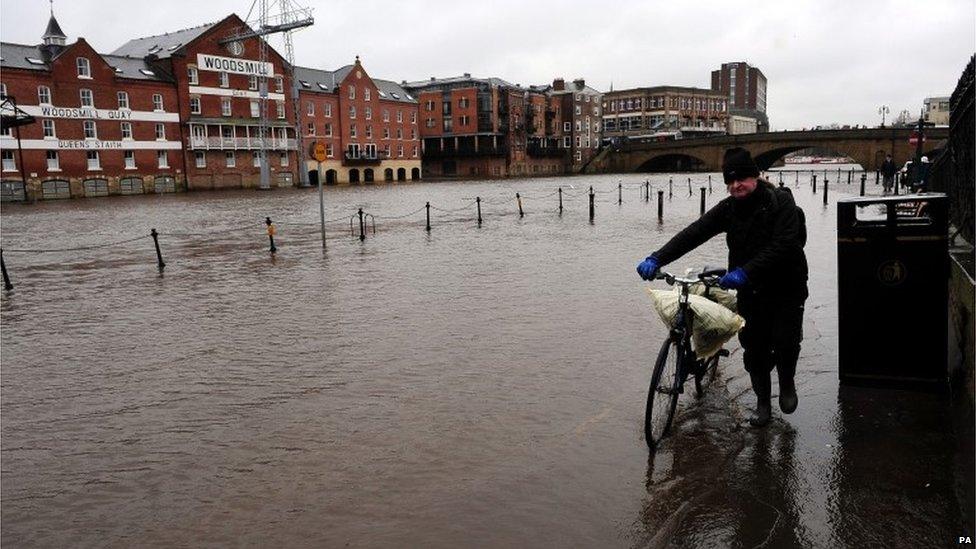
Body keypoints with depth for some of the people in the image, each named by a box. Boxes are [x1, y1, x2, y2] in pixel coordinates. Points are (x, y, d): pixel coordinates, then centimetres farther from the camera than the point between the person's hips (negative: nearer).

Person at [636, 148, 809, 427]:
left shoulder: (781, 202, -15)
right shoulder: (728, 209, -2)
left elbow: (784, 245, -27)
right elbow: (693, 233, -13)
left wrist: (745, 272, -36)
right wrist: (656, 259, -25)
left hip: (786, 288, -4)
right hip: (750, 291, 4)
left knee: (785, 342, -7)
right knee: (753, 347, 6)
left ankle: (787, 383, 26)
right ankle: (762, 401, 24)